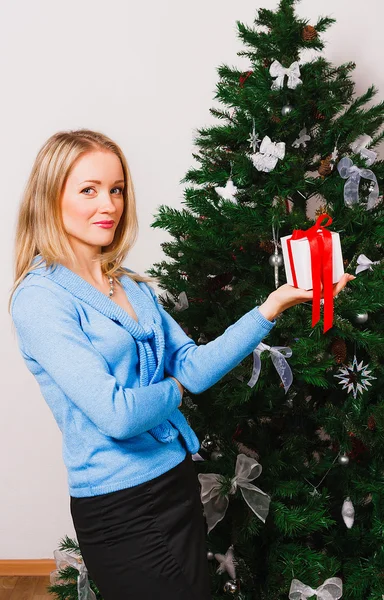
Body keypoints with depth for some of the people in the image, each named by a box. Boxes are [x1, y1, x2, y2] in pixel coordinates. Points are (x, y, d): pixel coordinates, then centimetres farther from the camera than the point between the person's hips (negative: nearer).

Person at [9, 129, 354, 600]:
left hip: (179, 480, 7)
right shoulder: (40, 298, -16)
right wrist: (174, 390, -5)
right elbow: (115, 415, -23)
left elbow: (194, 366, -1)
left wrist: (272, 306, -8)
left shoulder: (132, 286, 7)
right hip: (119, 507, -7)